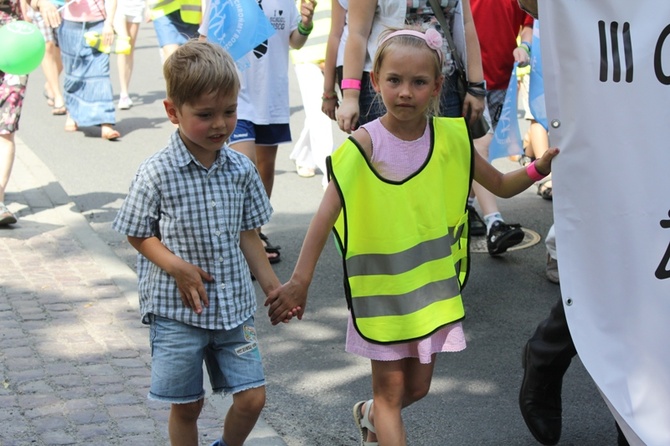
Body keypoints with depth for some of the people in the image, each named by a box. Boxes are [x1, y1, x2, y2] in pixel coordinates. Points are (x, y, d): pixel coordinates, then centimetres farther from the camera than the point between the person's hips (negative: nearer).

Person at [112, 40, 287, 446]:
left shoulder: (240, 168, -1)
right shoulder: (157, 173, -14)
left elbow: (247, 233, 9)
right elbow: (139, 235, -5)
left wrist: (272, 284, 7)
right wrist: (178, 267, -18)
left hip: (235, 306, 4)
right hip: (178, 309, -3)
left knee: (252, 397, 4)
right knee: (187, 406, 8)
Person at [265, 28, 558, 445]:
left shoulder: (449, 137, -5)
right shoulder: (365, 144, -17)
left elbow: (501, 185, 6)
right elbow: (327, 215, -20)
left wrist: (537, 169, -13)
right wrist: (300, 281, -24)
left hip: (431, 282, 4)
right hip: (382, 286, -4)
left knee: (417, 387, 18)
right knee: (391, 390, 1)